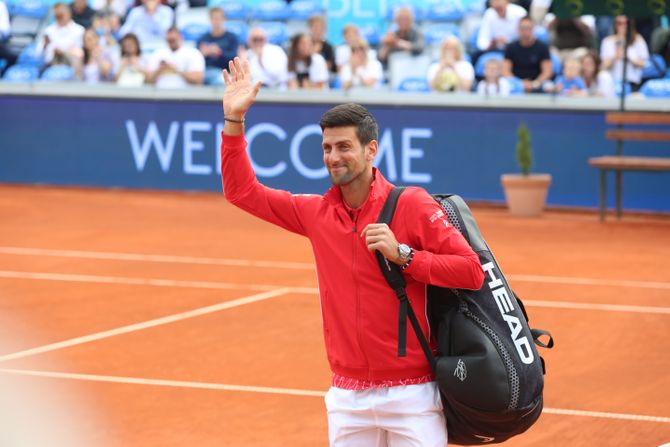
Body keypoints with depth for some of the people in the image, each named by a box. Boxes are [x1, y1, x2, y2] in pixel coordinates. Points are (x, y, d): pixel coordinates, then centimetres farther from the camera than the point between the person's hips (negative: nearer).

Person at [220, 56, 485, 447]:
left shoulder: (411, 205, -7)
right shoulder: (316, 213, 7)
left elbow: (472, 272, -10)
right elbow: (242, 191, 14)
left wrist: (403, 255, -18)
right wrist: (234, 119, 6)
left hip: (411, 395, -4)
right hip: (348, 396, 4)